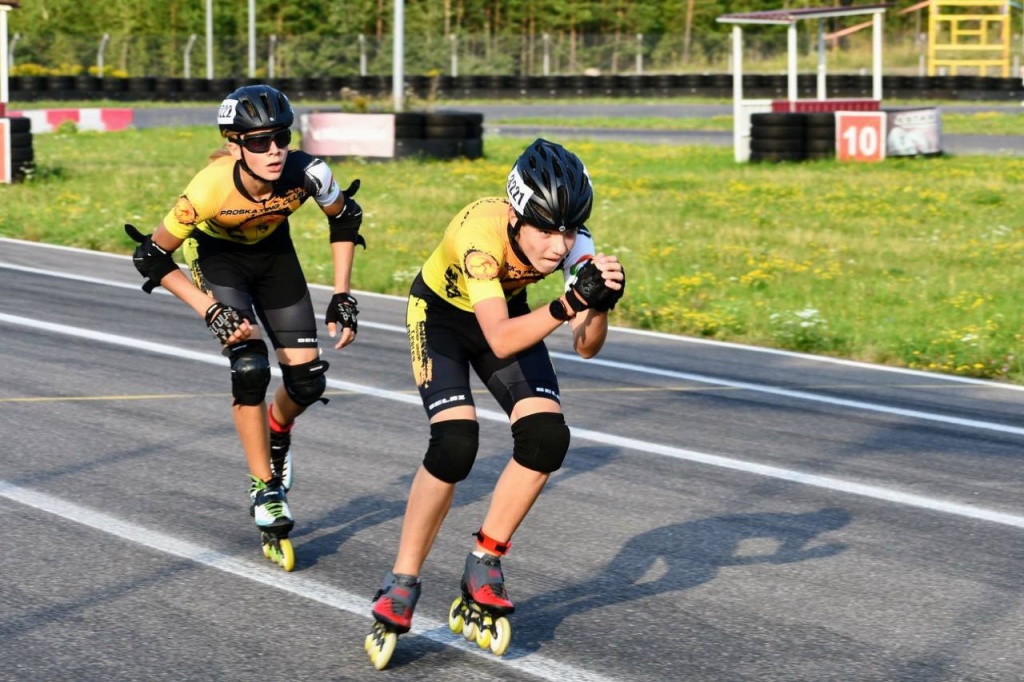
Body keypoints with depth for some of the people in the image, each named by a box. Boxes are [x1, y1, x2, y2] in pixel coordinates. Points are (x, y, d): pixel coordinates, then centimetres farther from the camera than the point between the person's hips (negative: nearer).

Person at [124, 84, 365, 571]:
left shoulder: (307, 173, -32)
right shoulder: (210, 189, -37)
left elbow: (344, 220, -9)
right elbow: (153, 258, -23)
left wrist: (342, 297, -11)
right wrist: (211, 311, -28)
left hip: (272, 250, 3)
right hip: (217, 254, -3)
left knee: (307, 381, -4)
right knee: (250, 367, -22)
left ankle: (277, 433, 33)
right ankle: (265, 491, -7)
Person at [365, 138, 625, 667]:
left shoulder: (571, 240, -26)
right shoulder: (480, 231, -39)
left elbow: (586, 347, -27)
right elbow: (501, 341, -44)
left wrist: (600, 304, -47)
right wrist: (567, 305, -57)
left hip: (505, 310, 4)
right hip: (440, 314, -4)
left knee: (547, 435, -16)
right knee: (456, 441, -24)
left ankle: (483, 566, 3)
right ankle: (400, 586, -8)